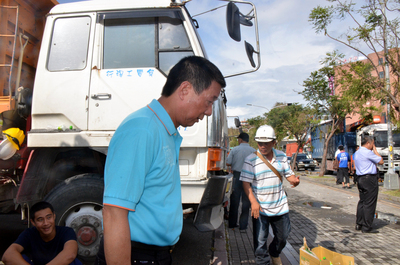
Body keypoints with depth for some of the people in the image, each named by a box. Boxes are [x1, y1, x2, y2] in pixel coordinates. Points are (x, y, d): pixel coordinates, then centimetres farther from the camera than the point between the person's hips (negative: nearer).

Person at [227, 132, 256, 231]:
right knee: (246, 201, 8)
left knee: (234, 201, 11)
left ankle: (232, 223, 20)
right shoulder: (253, 151, -3)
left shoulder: (234, 150, -4)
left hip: (237, 176, 0)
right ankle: (243, 225, 11)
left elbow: (228, 163, -4)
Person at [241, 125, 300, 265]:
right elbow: (246, 182, -13)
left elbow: (288, 174, 11)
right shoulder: (251, 160, -12)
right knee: (260, 240, 3)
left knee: (283, 235, 19)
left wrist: (294, 180, -13)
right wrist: (253, 201, -24)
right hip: (260, 207, -4)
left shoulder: (281, 156, 2)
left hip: (280, 205, 4)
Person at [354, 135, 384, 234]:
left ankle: (359, 224, 20)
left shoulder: (357, 153, 15)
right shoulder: (367, 152, -15)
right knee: (369, 203, -4)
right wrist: (375, 150, 3)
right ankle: (366, 227, 1)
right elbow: (381, 161, -7)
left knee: (362, 201, 15)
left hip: (360, 178, 10)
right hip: (370, 179, -10)